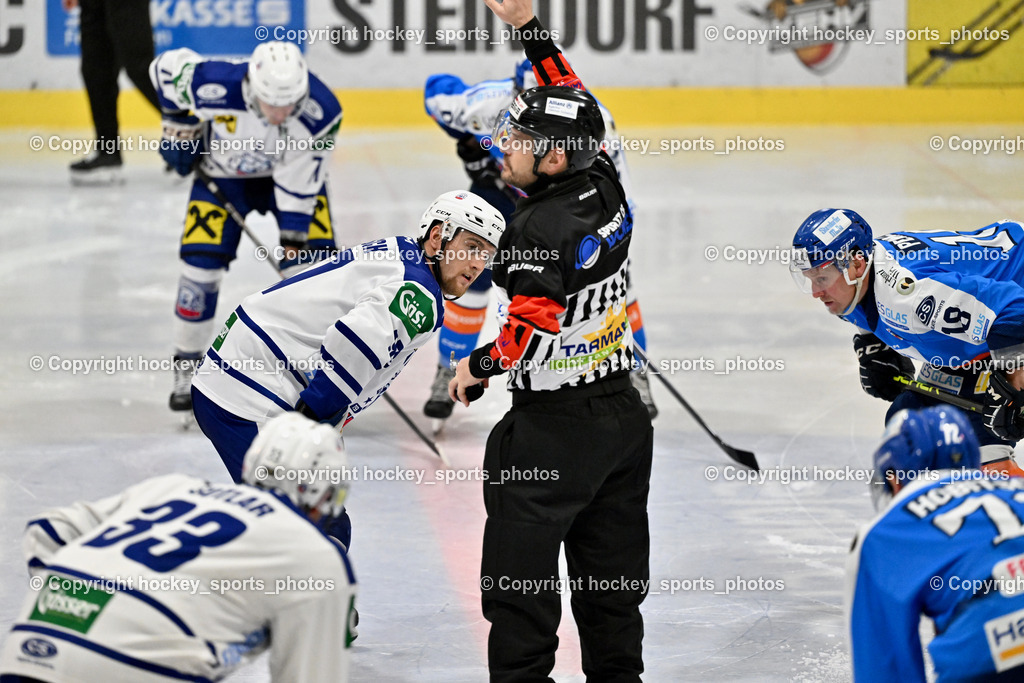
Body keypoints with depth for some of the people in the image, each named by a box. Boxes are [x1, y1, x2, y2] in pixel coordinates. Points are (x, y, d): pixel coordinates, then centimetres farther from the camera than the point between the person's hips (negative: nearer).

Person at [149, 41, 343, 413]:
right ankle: (187, 370, 7)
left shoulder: (321, 110, -33)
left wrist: (294, 238, -23)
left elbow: (301, 180, -23)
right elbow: (167, 65, -16)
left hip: (292, 170, 1)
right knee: (201, 264, -10)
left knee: (312, 263, -11)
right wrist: (178, 124, -8)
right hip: (223, 171, 0)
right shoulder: (214, 86, -38)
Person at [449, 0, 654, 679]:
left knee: (519, 575, 1)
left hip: (552, 429, -8)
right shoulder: (606, 189, 0)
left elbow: (535, 328, -26)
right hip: (624, 413, 8)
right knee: (613, 573, 15)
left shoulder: (543, 227, -21)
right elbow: (571, 103, 14)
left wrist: (478, 365, -10)